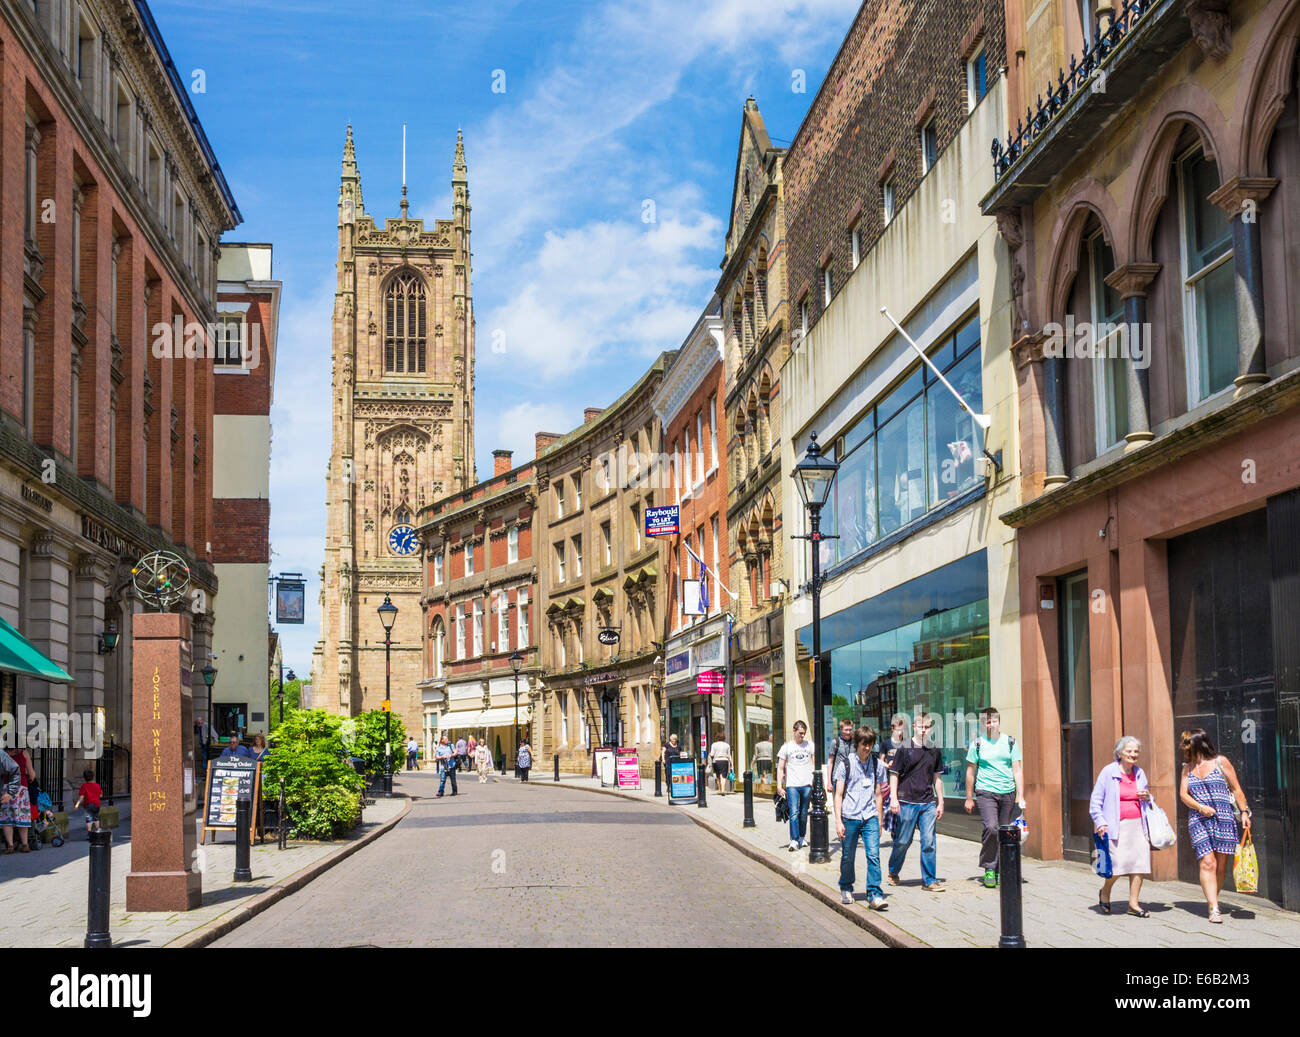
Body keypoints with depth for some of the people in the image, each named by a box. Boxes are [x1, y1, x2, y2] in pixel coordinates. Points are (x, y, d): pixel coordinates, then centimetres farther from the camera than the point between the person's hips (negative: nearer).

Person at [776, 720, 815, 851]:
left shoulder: (810, 745, 8)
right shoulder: (786, 747, 4)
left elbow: (815, 765, 13)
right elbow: (780, 768, 5)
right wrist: (779, 785, -4)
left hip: (807, 785, 2)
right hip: (792, 785, -2)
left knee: (804, 814, 8)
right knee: (794, 813, -12)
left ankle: (802, 838, 21)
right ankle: (794, 841, -16)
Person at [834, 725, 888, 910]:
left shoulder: (877, 764, 7)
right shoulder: (846, 763, -1)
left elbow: (878, 795, 15)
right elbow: (838, 794, -1)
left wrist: (879, 821, 14)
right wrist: (838, 821, -7)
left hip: (870, 818, 2)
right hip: (849, 817, -1)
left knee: (873, 855, -10)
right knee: (847, 857, 8)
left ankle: (875, 895, -10)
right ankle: (846, 889, 28)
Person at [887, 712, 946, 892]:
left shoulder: (934, 750, 10)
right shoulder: (904, 749, -2)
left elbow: (937, 777, 17)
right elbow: (894, 774, 0)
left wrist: (940, 802, 15)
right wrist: (893, 798, -9)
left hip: (928, 803, 3)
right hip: (907, 802, -3)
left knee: (929, 842, -2)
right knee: (903, 841, 5)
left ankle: (929, 880, 4)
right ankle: (893, 873, 27)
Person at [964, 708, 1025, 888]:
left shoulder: (1010, 742, 7)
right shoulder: (977, 744, 3)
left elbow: (1018, 770, 7)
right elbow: (971, 772, 8)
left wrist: (1021, 797, -2)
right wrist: (969, 798, 7)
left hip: (1008, 793, 3)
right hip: (986, 792, -3)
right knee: (991, 828, -20)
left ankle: (1000, 872, 17)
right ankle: (988, 868, -8)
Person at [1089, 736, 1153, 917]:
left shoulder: (1139, 773, 14)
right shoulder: (1108, 772, -1)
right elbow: (1096, 800, 0)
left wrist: (1147, 797, 4)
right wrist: (1101, 822, -10)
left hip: (1138, 825, 5)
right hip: (1117, 825, -5)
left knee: (1140, 861, -3)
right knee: (1118, 863, -11)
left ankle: (1133, 903, 9)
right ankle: (1105, 892, 18)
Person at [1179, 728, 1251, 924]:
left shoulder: (1220, 762, 4)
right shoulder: (1188, 768, 13)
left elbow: (1236, 789, 6)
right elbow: (1183, 794, 7)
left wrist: (1244, 812, -1)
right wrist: (1200, 807, -10)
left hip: (1223, 818, -1)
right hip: (1198, 820, 1)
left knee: (1221, 864, -1)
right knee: (1207, 862, -12)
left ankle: (1213, 899, 17)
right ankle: (1214, 908, -14)